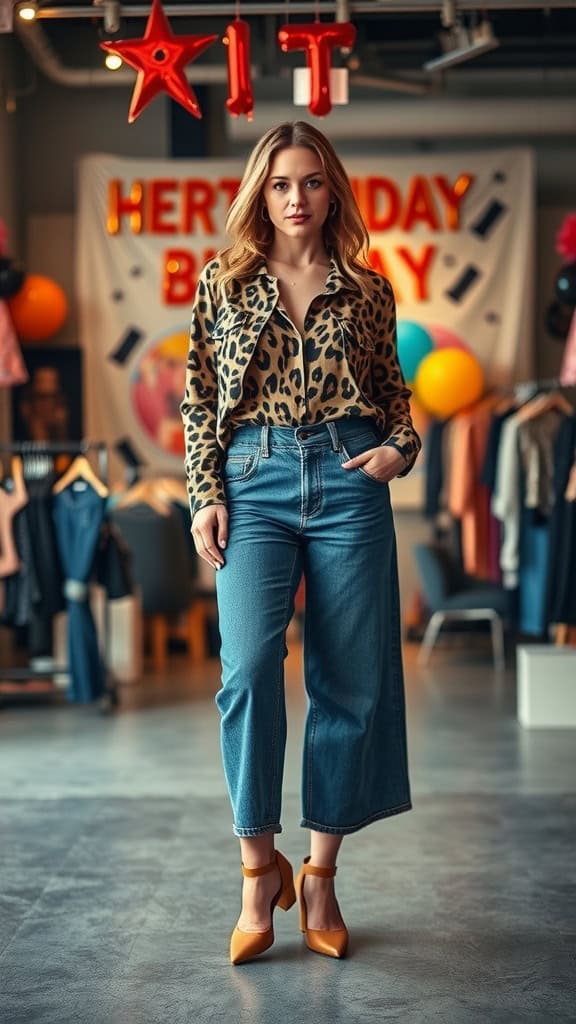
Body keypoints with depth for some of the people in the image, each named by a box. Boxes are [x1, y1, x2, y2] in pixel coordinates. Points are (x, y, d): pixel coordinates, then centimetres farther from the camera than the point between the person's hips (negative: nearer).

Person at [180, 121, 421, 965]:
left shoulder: (367, 290, 10)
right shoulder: (224, 281, 9)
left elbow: (395, 393, 18)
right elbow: (198, 399, 8)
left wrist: (400, 449, -2)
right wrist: (206, 496, 0)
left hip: (347, 482, 1)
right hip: (255, 481, -1)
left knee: (351, 679, 1)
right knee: (249, 665, -16)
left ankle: (321, 875, 13)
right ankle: (259, 868, -1)